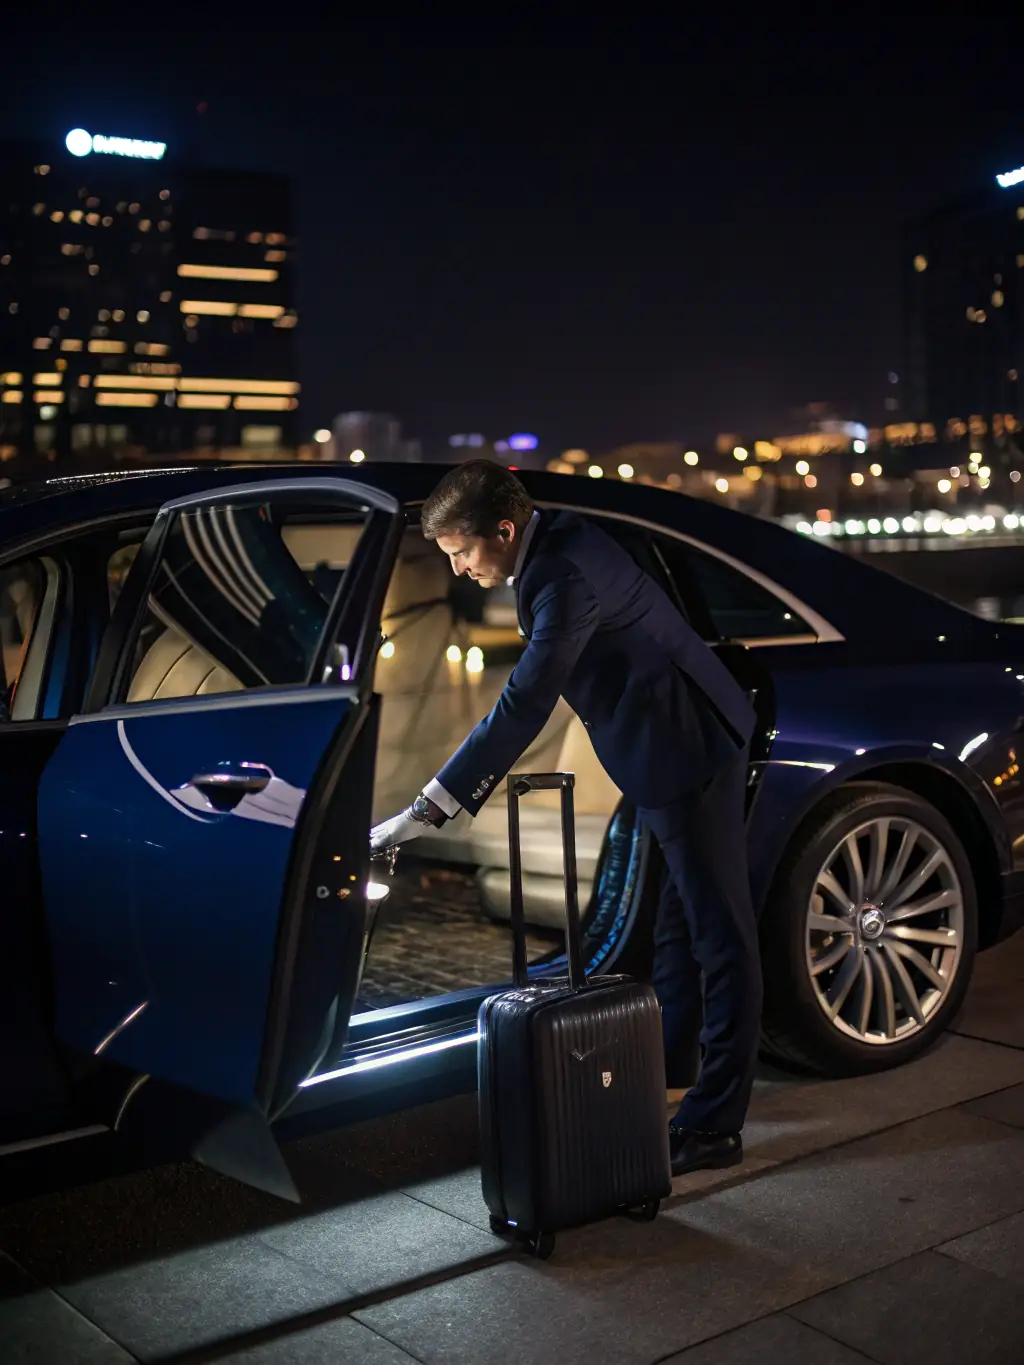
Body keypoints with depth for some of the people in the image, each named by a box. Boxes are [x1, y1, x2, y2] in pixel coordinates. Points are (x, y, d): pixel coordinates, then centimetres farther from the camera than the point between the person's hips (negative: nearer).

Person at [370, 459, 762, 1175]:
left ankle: (714, 1125, 6)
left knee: (718, 936, -2)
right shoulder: (557, 538, 3)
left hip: (690, 752, -11)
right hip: (670, 747, 11)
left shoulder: (566, 576, -28)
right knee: (677, 926, 21)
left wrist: (428, 811, -32)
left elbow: (524, 708, -33)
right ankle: (662, 1075, 35)